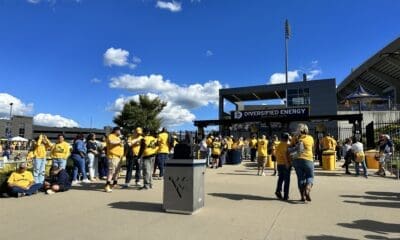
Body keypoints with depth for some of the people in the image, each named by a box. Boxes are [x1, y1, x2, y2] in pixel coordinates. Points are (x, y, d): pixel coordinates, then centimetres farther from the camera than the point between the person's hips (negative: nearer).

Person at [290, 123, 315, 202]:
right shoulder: (310, 138, 2)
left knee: (300, 178, 9)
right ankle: (307, 190, -16)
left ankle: (302, 196, 9)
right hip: (307, 159, -2)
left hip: (296, 159, 2)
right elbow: (312, 147, 16)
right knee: (310, 176, 10)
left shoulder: (295, 138, 4)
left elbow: (290, 148, 5)